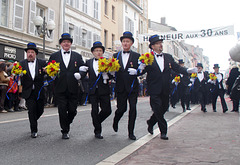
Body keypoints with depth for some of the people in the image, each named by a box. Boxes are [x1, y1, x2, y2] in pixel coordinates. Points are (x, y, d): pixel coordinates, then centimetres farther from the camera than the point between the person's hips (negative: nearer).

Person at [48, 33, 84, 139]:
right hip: (60, 89, -1)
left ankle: (67, 124, 34)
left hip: (73, 89, 1)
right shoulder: (54, 56, 10)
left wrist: (80, 74, -10)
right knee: (62, 111, 0)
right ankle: (65, 131, 15)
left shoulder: (77, 56, 12)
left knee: (73, 110, 4)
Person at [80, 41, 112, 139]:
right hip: (93, 90, 0)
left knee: (107, 110, 0)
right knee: (94, 111, 1)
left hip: (104, 90, 0)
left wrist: (107, 75, -20)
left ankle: (97, 121, 30)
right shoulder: (88, 62, 10)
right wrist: (79, 74, -20)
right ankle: (97, 131, 14)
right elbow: (83, 74, 1)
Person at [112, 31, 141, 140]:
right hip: (121, 87, 1)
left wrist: (136, 71, -18)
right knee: (121, 108, 5)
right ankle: (115, 121, 38)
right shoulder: (116, 56, 11)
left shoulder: (137, 56, 5)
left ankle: (131, 132, 10)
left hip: (132, 87, -1)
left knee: (133, 108, -2)